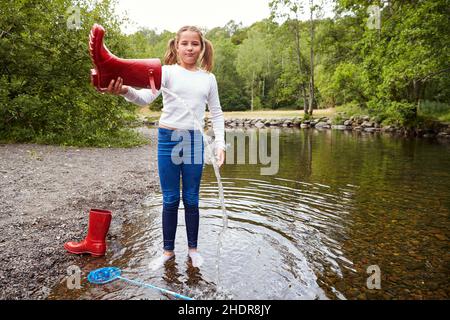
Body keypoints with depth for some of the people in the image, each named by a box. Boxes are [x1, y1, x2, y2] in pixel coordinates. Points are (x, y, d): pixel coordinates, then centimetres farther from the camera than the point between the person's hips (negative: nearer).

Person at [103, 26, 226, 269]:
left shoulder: (208, 78, 8)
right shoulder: (167, 71, -1)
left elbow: (216, 113, 11)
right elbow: (146, 97, -17)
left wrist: (220, 144, 1)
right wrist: (125, 91, -39)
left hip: (195, 141, 1)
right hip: (168, 139, -1)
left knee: (191, 199, 9)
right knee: (170, 199, 6)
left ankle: (193, 248, 26)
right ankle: (168, 250, 24)